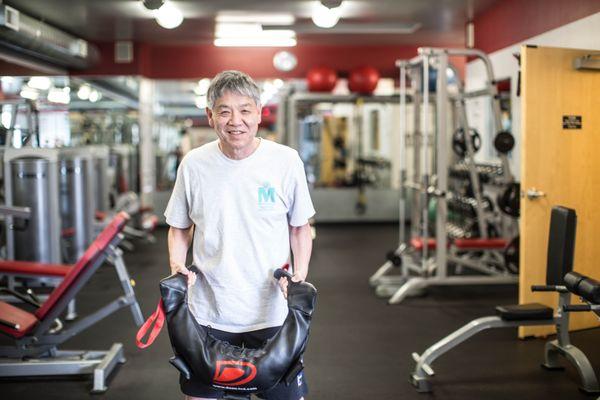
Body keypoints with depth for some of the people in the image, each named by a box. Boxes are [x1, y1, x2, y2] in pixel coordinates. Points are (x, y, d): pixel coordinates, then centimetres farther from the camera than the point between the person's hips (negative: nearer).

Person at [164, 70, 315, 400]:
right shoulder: (193, 164, -3)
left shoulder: (286, 160, -6)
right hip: (208, 311, 1)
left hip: (271, 312, -1)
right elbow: (179, 227, 11)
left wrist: (300, 277, -8)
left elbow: (300, 227, 5)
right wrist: (176, 266, -6)